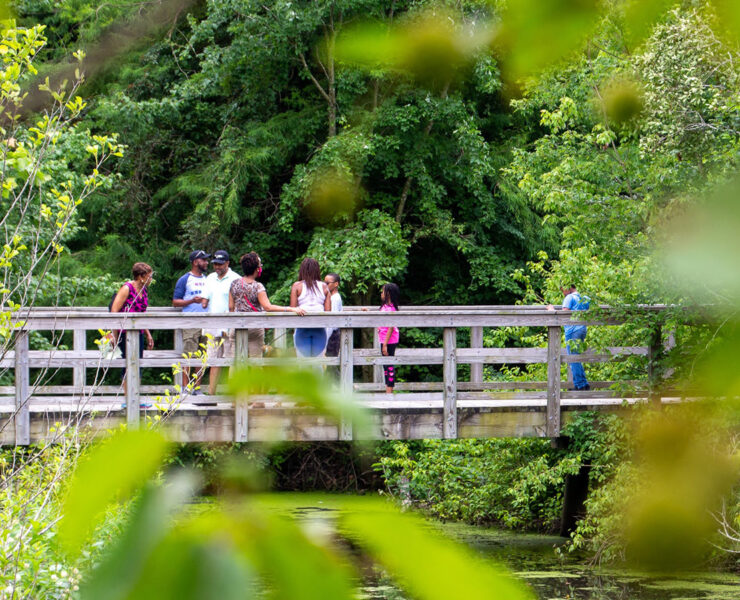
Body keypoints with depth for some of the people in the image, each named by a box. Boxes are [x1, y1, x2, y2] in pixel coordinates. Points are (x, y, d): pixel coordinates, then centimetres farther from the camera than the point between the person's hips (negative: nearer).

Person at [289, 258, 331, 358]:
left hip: (303, 326, -2)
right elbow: (328, 311, 4)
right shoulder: (324, 287, 7)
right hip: (320, 329, 2)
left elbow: (292, 309, -3)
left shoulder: (297, 286, 2)